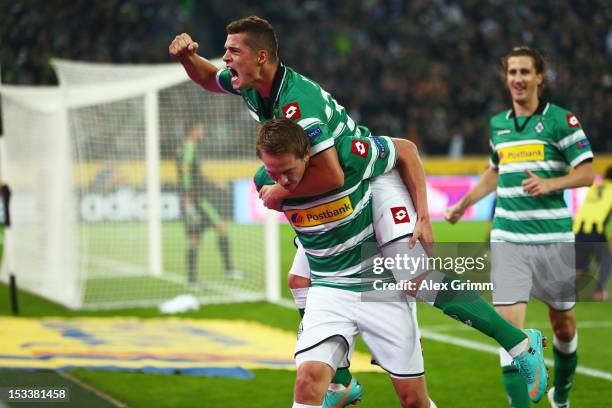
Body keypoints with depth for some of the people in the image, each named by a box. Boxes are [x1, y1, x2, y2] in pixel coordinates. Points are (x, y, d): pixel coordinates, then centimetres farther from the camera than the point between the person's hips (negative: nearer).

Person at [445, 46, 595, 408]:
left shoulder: (561, 120, -3)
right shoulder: (498, 124, 12)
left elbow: (587, 173, -6)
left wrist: (550, 184, -21)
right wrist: (462, 205, 29)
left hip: (553, 238, -3)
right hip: (508, 239, 3)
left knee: (563, 324, 9)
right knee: (509, 322, -12)